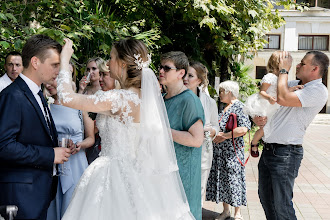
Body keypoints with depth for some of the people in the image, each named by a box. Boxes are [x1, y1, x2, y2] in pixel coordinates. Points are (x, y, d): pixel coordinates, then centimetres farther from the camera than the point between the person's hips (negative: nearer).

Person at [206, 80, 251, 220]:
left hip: (233, 151, -8)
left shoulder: (239, 107, -10)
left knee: (233, 180, -2)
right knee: (222, 179, 10)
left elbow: (244, 128, -21)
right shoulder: (224, 108, 15)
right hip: (219, 151, 8)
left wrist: (224, 136, -18)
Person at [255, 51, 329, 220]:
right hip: (268, 149, 9)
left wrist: (284, 70, -9)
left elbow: (283, 98, -24)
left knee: (282, 205, -6)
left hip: (285, 153, -8)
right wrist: (256, 117, 0)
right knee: (265, 197, 18)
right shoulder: (292, 84, 14)